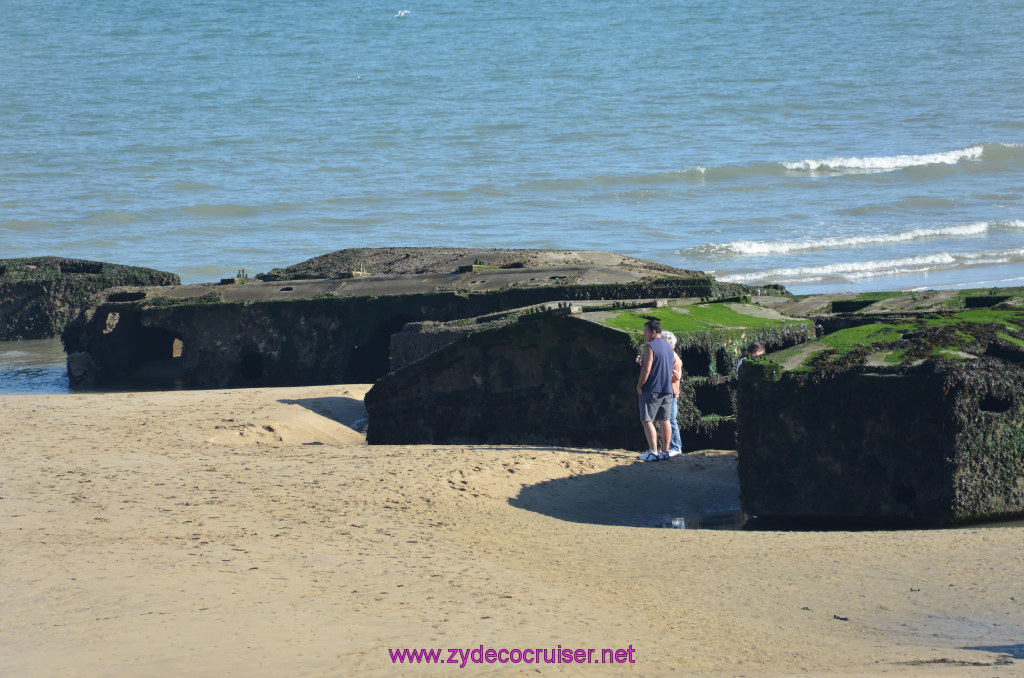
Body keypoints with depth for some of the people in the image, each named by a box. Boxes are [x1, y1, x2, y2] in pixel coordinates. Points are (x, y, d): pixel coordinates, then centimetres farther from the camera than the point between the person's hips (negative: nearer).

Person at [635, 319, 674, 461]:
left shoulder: (650, 347, -13)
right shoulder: (669, 347, 14)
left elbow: (646, 369, -18)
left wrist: (639, 386, -8)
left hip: (651, 390, -8)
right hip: (667, 390, 8)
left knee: (647, 420, -6)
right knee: (664, 420, 12)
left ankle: (653, 452, -16)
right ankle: (665, 451, 13)